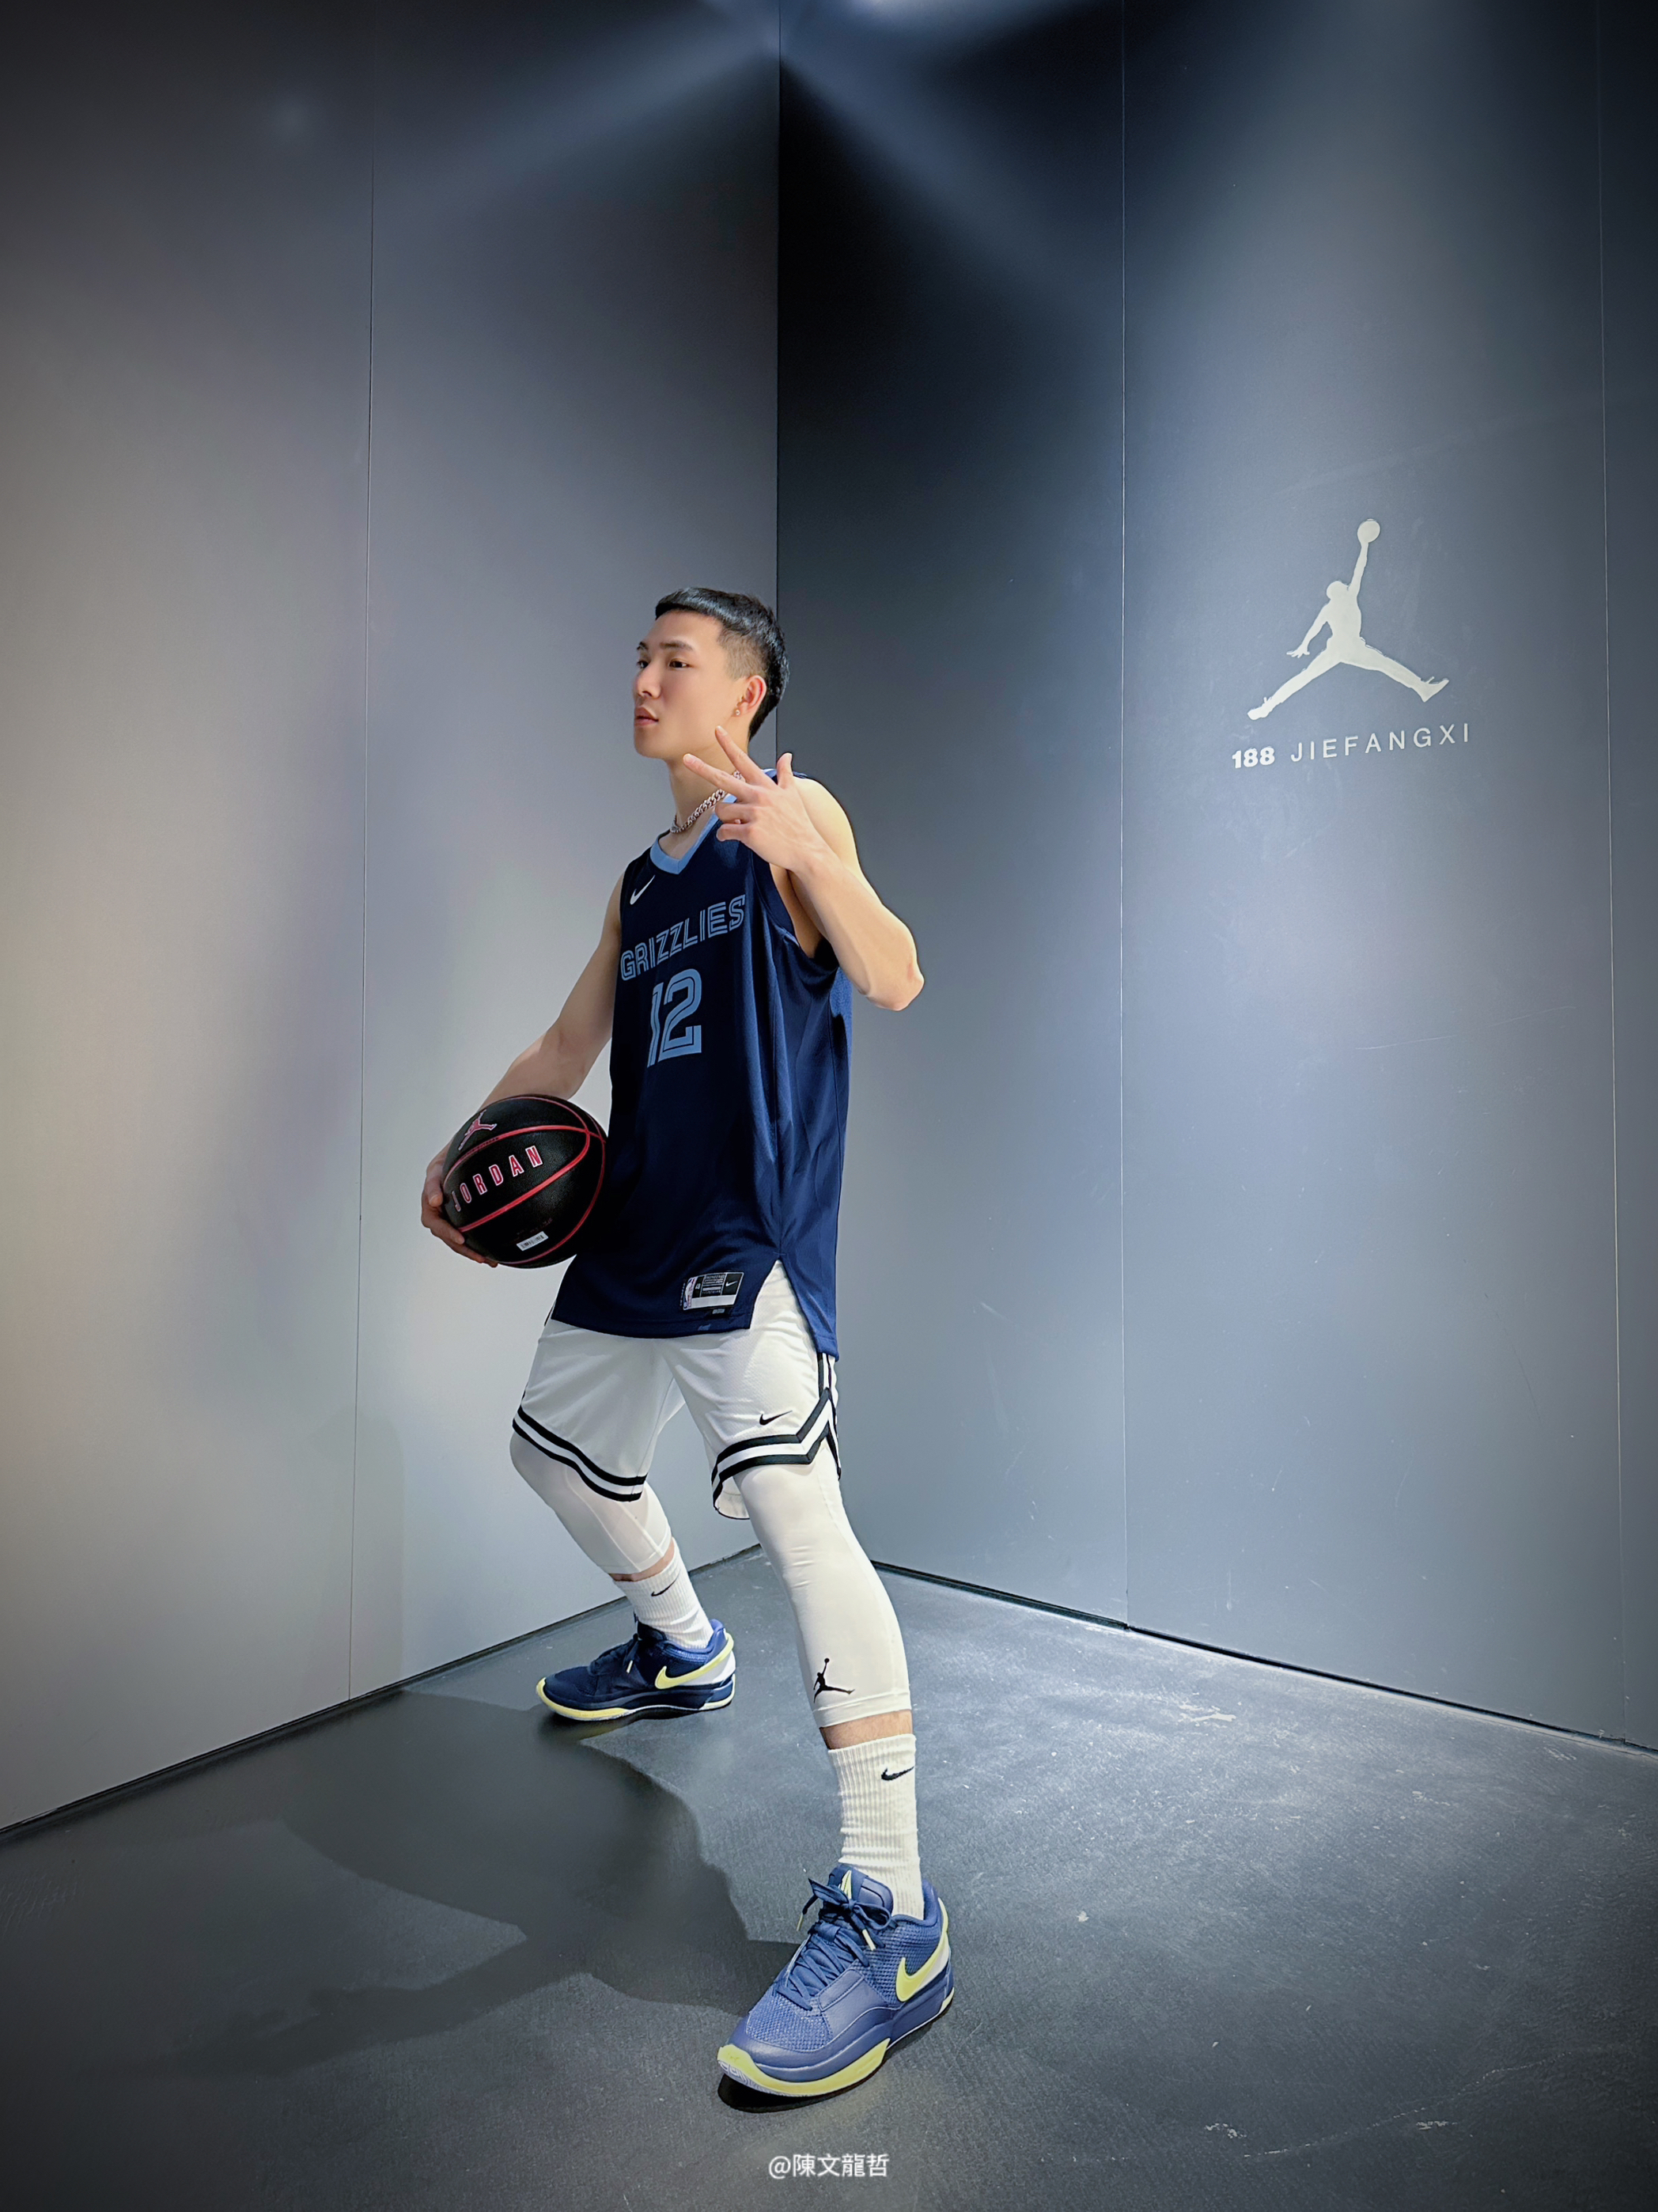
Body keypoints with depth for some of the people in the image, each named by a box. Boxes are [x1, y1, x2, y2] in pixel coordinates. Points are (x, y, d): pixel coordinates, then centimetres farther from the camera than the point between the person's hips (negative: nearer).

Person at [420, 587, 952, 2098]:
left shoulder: (793, 815, -2)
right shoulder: (643, 880, 20)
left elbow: (892, 979, -17)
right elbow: (570, 1043, 24)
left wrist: (805, 857, -34)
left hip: (750, 1237, -9)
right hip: (637, 1234, 9)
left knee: (793, 1507, -23)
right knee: (563, 1446, 24)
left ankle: (892, 1918, -18)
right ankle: (683, 1654, 48)